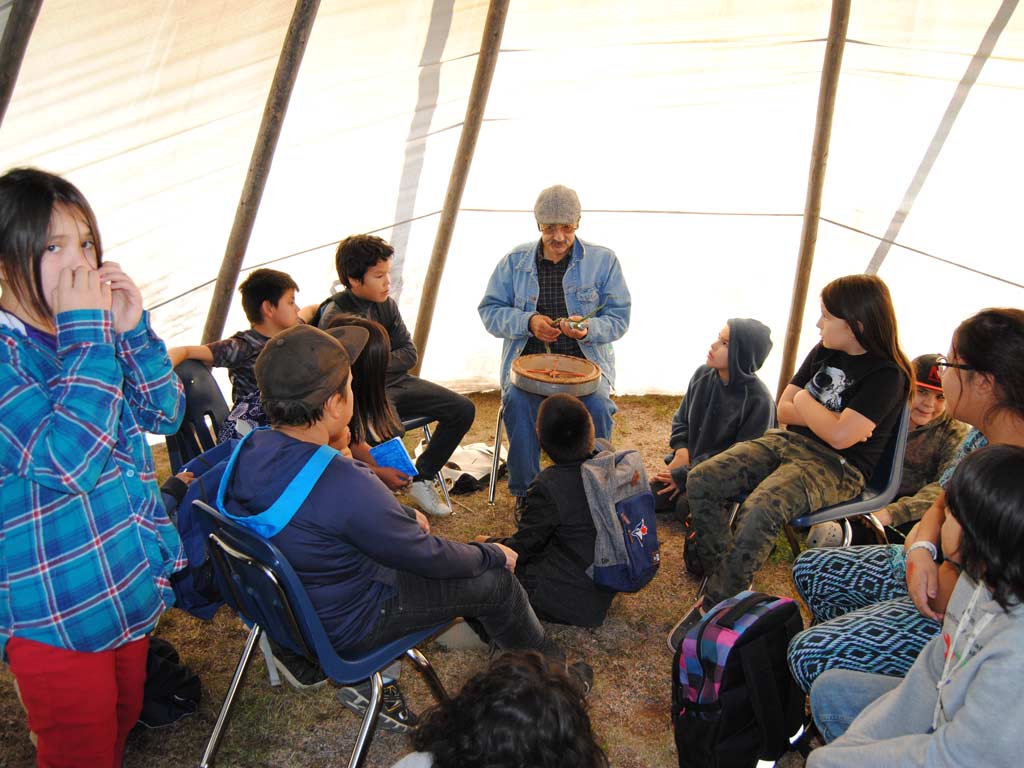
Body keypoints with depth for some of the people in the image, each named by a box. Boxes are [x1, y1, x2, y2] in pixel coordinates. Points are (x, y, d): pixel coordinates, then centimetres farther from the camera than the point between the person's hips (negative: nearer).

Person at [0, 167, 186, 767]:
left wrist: (133, 329, -11)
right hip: (57, 610, -7)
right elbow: (68, 463, -31)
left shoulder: (82, 329, 2)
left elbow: (165, 414, 4)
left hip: (133, 582, 7)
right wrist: (88, 334, -27)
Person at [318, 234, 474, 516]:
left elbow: (409, 353, 6)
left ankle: (421, 478, 8)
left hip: (396, 382, 7)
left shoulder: (386, 304, 5)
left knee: (463, 409, -4)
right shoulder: (335, 316, -14)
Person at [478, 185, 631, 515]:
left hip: (585, 359, 0)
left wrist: (589, 328, -21)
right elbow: (490, 310, 4)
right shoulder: (515, 260, 7)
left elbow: (619, 317, 2)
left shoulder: (603, 260, 5)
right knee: (517, 400, -31)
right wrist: (529, 322, -15)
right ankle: (525, 493, -12)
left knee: (597, 405, -31)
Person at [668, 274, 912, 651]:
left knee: (760, 512, -35)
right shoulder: (824, 352, 11)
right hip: (787, 442, 8)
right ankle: (724, 577, -3)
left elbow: (840, 436, -22)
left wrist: (804, 402, -4)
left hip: (835, 467, -8)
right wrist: (822, 417, -9)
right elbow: (784, 409, 11)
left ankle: (713, 605, -18)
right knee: (701, 480, -12)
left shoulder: (886, 375, -11)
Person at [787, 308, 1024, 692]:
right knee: (810, 568, 17)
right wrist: (922, 551, -14)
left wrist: (915, 545, -10)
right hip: (925, 569, 9)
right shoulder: (981, 436, -5)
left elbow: (947, 598, -31)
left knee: (808, 653, -13)